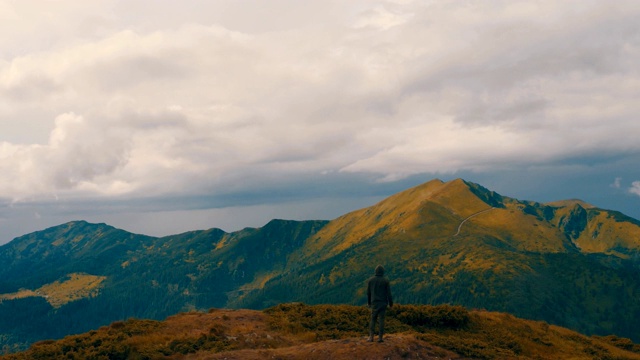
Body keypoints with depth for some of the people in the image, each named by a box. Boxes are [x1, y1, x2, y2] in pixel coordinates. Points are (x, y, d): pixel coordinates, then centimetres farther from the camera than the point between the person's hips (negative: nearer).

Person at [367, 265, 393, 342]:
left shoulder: (370, 280, -1)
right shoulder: (386, 281, -6)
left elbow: (368, 292, 5)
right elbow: (388, 293, -5)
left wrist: (369, 302, 17)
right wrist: (391, 303, 6)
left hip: (374, 303, 1)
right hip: (383, 303, -1)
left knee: (373, 319, 9)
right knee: (381, 319, 3)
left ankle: (371, 336, 0)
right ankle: (380, 337, 1)